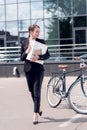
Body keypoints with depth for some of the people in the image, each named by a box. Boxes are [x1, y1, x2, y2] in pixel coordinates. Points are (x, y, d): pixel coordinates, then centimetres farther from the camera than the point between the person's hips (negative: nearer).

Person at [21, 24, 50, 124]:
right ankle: (38, 109, 34)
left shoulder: (41, 42, 2)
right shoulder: (24, 43, 6)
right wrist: (27, 51, -15)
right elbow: (22, 58, 3)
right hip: (28, 69, 2)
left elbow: (47, 55, -1)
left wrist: (38, 57, -19)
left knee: (37, 92, -7)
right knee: (32, 91, 11)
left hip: (38, 69, -2)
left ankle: (35, 114, -3)